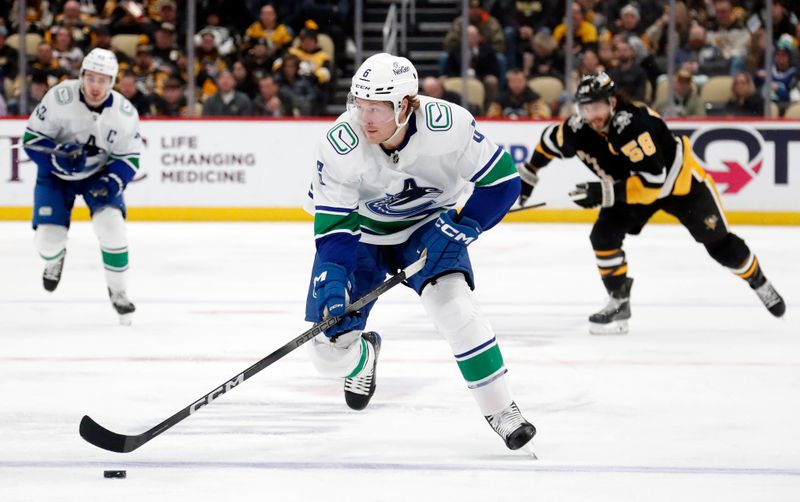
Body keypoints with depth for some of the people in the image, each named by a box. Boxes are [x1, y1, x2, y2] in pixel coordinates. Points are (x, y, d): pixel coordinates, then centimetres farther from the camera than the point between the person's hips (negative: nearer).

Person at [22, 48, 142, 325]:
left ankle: (118, 291, -1)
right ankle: (55, 258, 31)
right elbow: (32, 138, -19)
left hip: (100, 174, 1)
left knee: (111, 224, -22)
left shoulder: (124, 113, -19)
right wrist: (59, 157, -36)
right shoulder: (60, 99, -26)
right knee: (48, 240, -11)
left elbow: (129, 158, -9)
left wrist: (112, 182, -27)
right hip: (56, 173, -1)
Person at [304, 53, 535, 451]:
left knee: (450, 298, -30)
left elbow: (502, 180, -16)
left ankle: (499, 408, -17)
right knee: (330, 349, -4)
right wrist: (332, 292, -34)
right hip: (361, 231, 1)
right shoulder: (340, 146, -28)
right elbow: (333, 230, -22)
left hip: (429, 224, -1)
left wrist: (463, 226, -25)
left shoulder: (447, 125, -29)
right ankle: (364, 353, 36)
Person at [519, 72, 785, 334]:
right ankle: (619, 304, -1)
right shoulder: (576, 130, -20)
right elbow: (549, 141, 4)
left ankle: (760, 283, 28)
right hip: (632, 185, 6)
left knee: (719, 243, 3)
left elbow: (653, 181, -43)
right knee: (604, 235, -14)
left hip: (680, 180, -6)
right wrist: (528, 174, 11)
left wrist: (606, 192, -47)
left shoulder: (634, 125, -40)